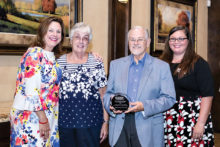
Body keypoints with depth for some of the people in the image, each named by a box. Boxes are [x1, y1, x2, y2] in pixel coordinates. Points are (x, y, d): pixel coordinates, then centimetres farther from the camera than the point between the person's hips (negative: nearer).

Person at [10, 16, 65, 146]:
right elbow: (31, 90, -20)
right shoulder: (34, 54, -14)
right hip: (31, 116, -8)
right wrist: (42, 119, -18)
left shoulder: (52, 56, 11)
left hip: (48, 115, 8)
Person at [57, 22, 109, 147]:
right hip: (64, 121, 2)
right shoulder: (59, 62, 6)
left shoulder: (97, 63, 1)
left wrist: (106, 122, -3)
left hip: (90, 122, -1)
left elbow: (103, 94, 1)